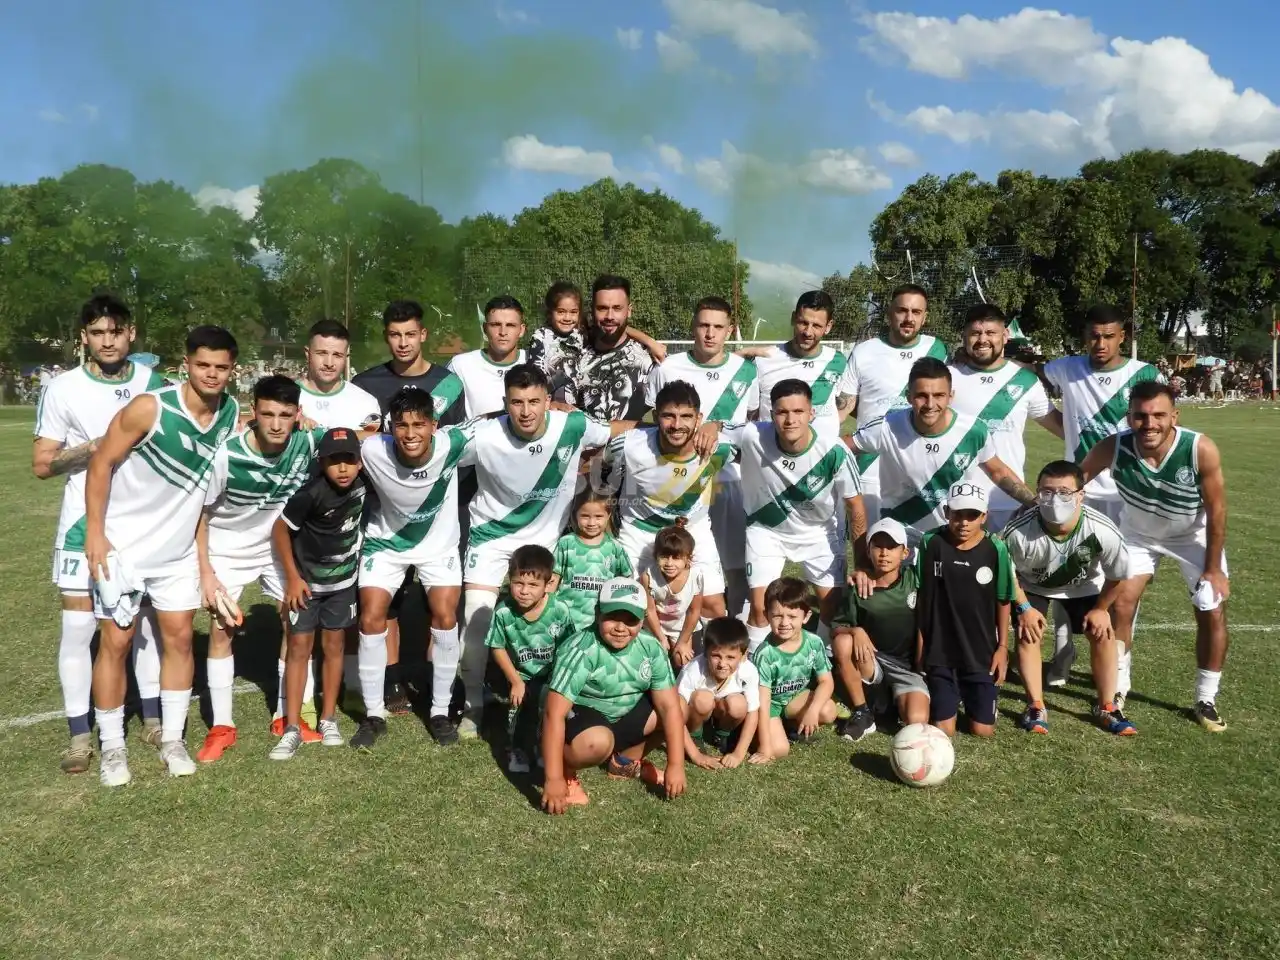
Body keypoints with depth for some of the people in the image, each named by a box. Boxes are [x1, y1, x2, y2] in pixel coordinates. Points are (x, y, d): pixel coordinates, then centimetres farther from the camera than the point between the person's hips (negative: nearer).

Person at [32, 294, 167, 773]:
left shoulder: (153, 382, 1)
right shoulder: (62, 389, -7)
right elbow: (41, 465, -6)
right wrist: (93, 448, -20)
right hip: (85, 524, -2)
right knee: (78, 627, -1)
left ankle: (154, 716, 24)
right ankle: (80, 733, 10)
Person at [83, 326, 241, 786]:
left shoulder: (234, 415, -7)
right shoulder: (150, 408, -22)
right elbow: (101, 464, -15)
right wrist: (95, 533, -16)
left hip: (179, 549, 5)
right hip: (122, 545, -5)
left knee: (179, 638, 8)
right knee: (116, 642, 2)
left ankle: (172, 739, 22)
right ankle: (112, 747, 16)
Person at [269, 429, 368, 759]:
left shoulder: (362, 484, -16)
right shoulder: (311, 493, -28)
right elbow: (280, 529, -16)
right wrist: (292, 577, -14)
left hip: (342, 578, 4)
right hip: (306, 579, -3)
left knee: (333, 645, 9)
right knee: (299, 647, -2)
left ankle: (328, 719, 19)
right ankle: (292, 728, 3)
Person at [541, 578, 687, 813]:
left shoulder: (651, 649, -13)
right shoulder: (581, 651, -29)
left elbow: (669, 706, -12)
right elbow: (554, 713, -32)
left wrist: (675, 765, -18)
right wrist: (554, 780, -35)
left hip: (624, 716, 6)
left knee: (677, 715, -9)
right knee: (598, 742, -38)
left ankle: (626, 761, 14)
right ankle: (566, 772, -3)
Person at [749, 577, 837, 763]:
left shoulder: (814, 643, -16)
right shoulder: (765, 653, -27)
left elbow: (826, 682, -10)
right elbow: (762, 701, -25)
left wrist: (813, 710, -29)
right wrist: (764, 747, -24)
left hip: (797, 698, 4)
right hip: (771, 704, -4)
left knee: (828, 711, -24)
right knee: (779, 749, -22)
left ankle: (793, 725, 5)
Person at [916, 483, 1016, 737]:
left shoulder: (995, 548, -10)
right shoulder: (931, 543, -10)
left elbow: (1003, 600, 0)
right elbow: (921, 597, -1)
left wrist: (1002, 646, 0)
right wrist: (920, 644, 1)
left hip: (982, 652, 0)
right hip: (939, 652, 0)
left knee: (982, 730, 4)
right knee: (942, 731, 3)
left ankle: (971, 695, 35)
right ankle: (955, 695, 34)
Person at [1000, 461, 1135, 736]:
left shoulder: (1103, 531, -38)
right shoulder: (1018, 531, -42)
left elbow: (1116, 575, -15)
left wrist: (1100, 609, -6)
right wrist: (1024, 608, -16)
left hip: (1082, 584, 1)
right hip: (1032, 585, -1)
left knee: (1103, 634, -5)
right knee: (1027, 635, -14)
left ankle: (1106, 707, 13)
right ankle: (1036, 707, 2)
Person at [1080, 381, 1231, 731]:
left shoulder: (1201, 450, -35)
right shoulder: (1113, 448, -34)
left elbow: (1216, 510, -21)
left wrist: (1213, 568, -14)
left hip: (1194, 534, 0)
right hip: (1139, 532, 1)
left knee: (1213, 614, -2)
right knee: (1121, 605, -3)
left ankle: (1206, 700, 17)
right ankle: (1117, 689, 17)